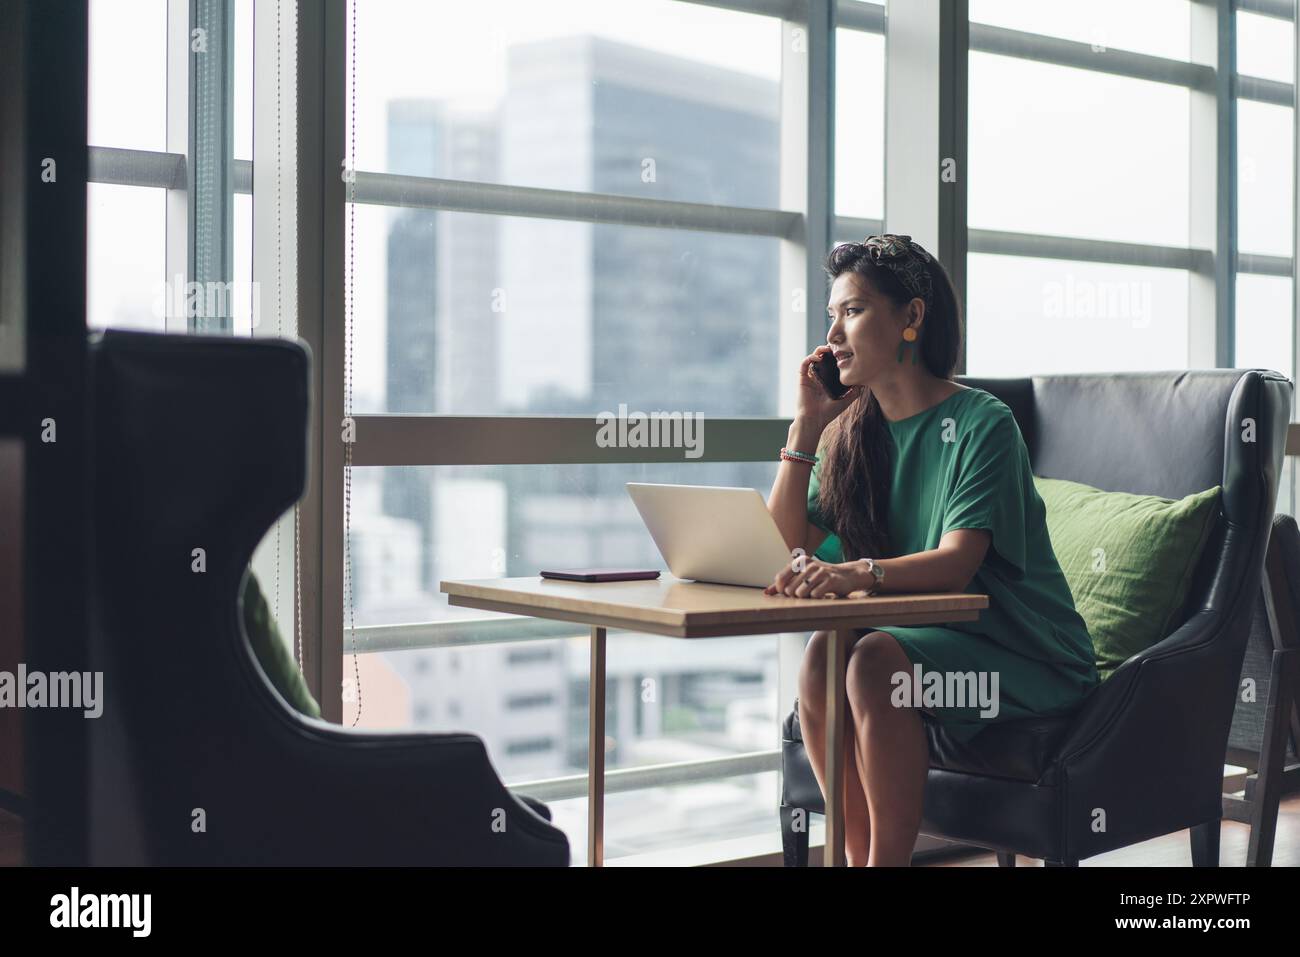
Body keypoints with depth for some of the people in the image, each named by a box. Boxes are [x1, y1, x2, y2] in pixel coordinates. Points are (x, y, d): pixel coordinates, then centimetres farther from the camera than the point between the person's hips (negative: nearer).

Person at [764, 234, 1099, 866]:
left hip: (1028, 659, -5)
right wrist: (807, 422, -4)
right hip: (924, 640, 6)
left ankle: (887, 858, -22)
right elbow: (786, 548, 0)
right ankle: (858, 855, -15)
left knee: (877, 660, -31)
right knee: (821, 654, -23)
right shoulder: (854, 431, 8)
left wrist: (860, 574, -44)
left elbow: (957, 562, -25)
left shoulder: (982, 424, -11)